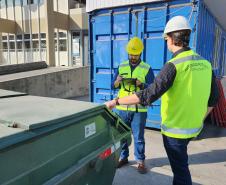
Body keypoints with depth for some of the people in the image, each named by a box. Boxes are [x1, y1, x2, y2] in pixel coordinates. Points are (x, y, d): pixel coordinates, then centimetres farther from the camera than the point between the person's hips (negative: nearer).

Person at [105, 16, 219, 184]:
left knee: (180, 169, 11)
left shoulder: (174, 65, -21)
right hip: (194, 128, 7)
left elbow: (148, 95, -27)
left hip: (175, 129, -7)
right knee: (180, 163, 29)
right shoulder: (205, 64, 0)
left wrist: (115, 102, -20)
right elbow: (213, 99, 8)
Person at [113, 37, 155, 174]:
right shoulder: (121, 67, 8)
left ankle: (140, 161, 21)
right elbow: (114, 86, 8)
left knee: (139, 136, 6)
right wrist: (118, 81, -14)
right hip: (123, 108, 3)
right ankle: (123, 157, 29)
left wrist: (141, 84, -23)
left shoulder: (147, 68, -1)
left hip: (139, 109, -3)